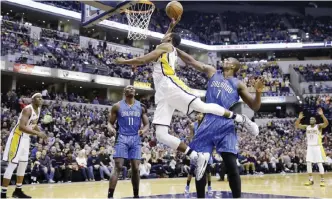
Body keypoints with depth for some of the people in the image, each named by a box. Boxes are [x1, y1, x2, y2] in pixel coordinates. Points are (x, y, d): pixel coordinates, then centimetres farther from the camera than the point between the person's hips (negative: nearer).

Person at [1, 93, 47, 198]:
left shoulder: (38, 110, 7)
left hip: (26, 138, 10)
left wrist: (41, 133, 5)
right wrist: (37, 133, -35)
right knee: (12, 165, -8)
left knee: (23, 164, 14)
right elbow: (21, 126, -33)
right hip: (18, 137, -10)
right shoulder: (28, 109, -22)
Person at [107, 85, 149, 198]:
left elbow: (147, 124, 9)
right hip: (122, 138, -2)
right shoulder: (117, 106, 2)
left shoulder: (141, 107, 8)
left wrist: (143, 130, -13)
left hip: (135, 139, 3)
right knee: (118, 167, -12)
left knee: (135, 169, 2)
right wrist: (111, 129, -18)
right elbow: (110, 122, 6)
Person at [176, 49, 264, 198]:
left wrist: (258, 92, -11)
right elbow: (191, 61, 14)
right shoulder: (212, 72, 17)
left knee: (231, 165, -11)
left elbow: (254, 107, 7)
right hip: (209, 123, 3)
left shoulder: (238, 84, 10)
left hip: (226, 125, -2)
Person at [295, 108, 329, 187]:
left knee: (319, 164, -4)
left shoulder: (319, 126, -6)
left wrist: (322, 115, -36)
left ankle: (322, 180, 3)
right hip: (310, 147, 5)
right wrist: (299, 118, -12)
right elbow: (297, 125, 3)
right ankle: (311, 180, 11)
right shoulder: (306, 127, 7)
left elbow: (326, 123, -25)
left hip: (317, 147, -5)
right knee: (308, 163, 2)